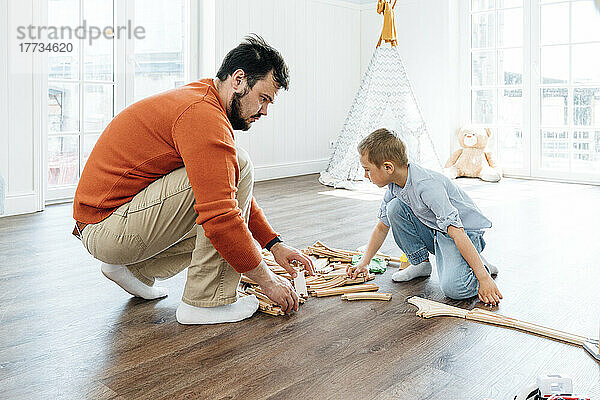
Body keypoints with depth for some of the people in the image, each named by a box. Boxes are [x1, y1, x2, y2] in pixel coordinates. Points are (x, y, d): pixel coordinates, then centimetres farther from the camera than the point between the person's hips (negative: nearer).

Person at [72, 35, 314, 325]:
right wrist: (267, 281, -17)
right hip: (108, 230, -10)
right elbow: (220, 217, -28)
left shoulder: (199, 101, 13)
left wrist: (275, 244, 9)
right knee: (238, 165, -18)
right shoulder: (204, 115, -21)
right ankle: (205, 300, -15)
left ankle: (134, 270, 15)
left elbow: (233, 193, 17)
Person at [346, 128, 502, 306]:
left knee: (453, 288, -31)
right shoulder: (395, 185, -5)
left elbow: (457, 233, -34)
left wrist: (484, 278, -34)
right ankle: (420, 263, 2)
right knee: (394, 208, -16)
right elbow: (382, 226, 9)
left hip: (466, 232, -7)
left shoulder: (426, 185, -32)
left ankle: (482, 268, 3)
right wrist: (364, 263, 7)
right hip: (434, 232, 7)